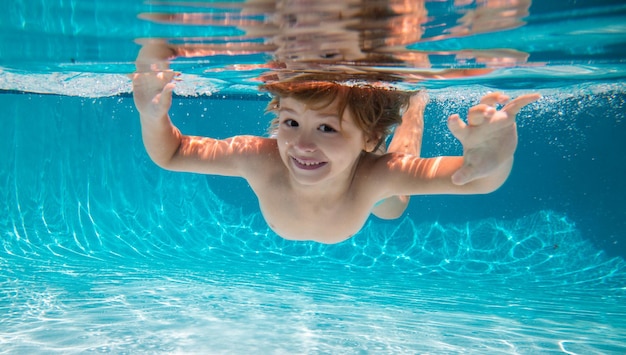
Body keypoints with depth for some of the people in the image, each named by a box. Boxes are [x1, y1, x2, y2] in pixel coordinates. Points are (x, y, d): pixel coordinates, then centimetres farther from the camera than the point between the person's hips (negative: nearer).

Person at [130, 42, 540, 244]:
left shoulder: (376, 174, -47)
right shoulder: (261, 160, -44)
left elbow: (477, 179, -48)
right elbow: (169, 154, -32)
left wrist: (492, 162, -73)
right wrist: (153, 117, -55)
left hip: (366, 189, -1)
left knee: (391, 207, 34)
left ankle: (413, 103, 49)